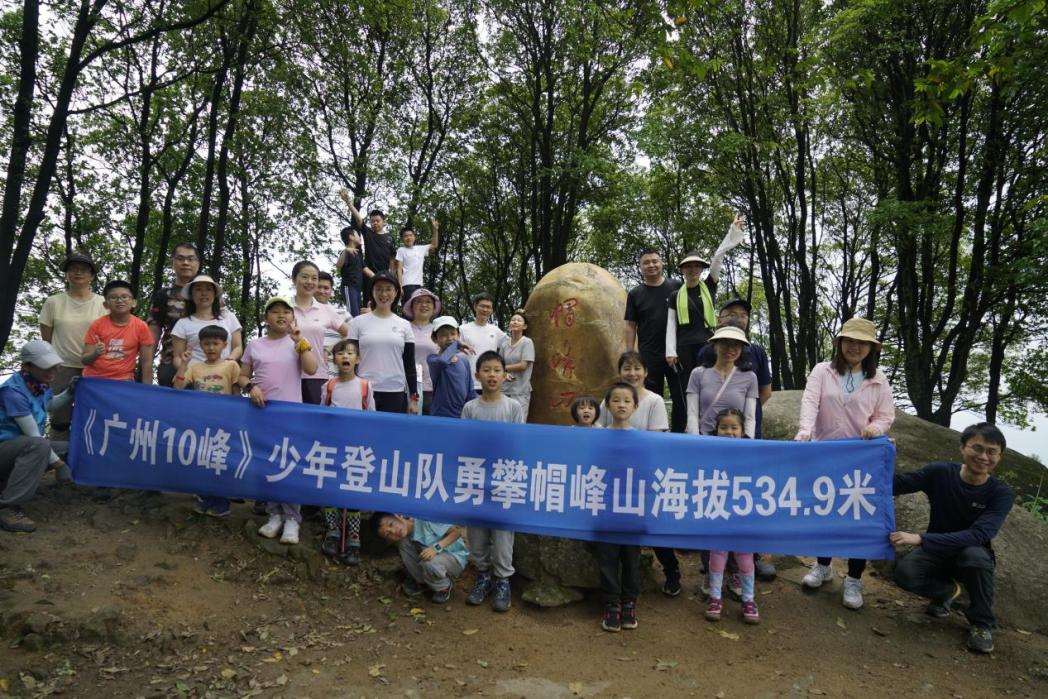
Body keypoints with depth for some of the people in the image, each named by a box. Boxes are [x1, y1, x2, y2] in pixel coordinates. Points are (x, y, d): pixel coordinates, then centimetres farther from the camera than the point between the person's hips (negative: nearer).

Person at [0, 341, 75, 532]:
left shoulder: (40, 383, 0)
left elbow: (49, 406, 24)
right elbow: (33, 435, -26)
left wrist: (69, 393, 6)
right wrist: (58, 463, -24)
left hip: (25, 448, 9)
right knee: (38, 446, -36)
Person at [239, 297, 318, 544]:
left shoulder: (297, 343, 4)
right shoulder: (255, 344, 8)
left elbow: (311, 369, -9)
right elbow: (243, 376, 10)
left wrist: (300, 341, -13)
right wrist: (250, 387, -11)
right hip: (263, 410, 2)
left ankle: (292, 518, 1)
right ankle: (274, 514, 17)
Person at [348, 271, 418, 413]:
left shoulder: (404, 325, 8)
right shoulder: (358, 322, 4)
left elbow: (410, 364, 8)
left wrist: (413, 396, 4)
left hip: (396, 393, 1)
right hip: (364, 391, -1)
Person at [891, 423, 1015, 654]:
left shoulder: (1002, 494, -18)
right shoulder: (940, 472, -14)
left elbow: (978, 535, -31)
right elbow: (895, 485, -13)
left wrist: (921, 539, -40)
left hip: (971, 553, -1)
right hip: (936, 552, 1)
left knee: (975, 554, -37)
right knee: (904, 572, -30)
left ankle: (982, 623, -9)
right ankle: (947, 590, 8)